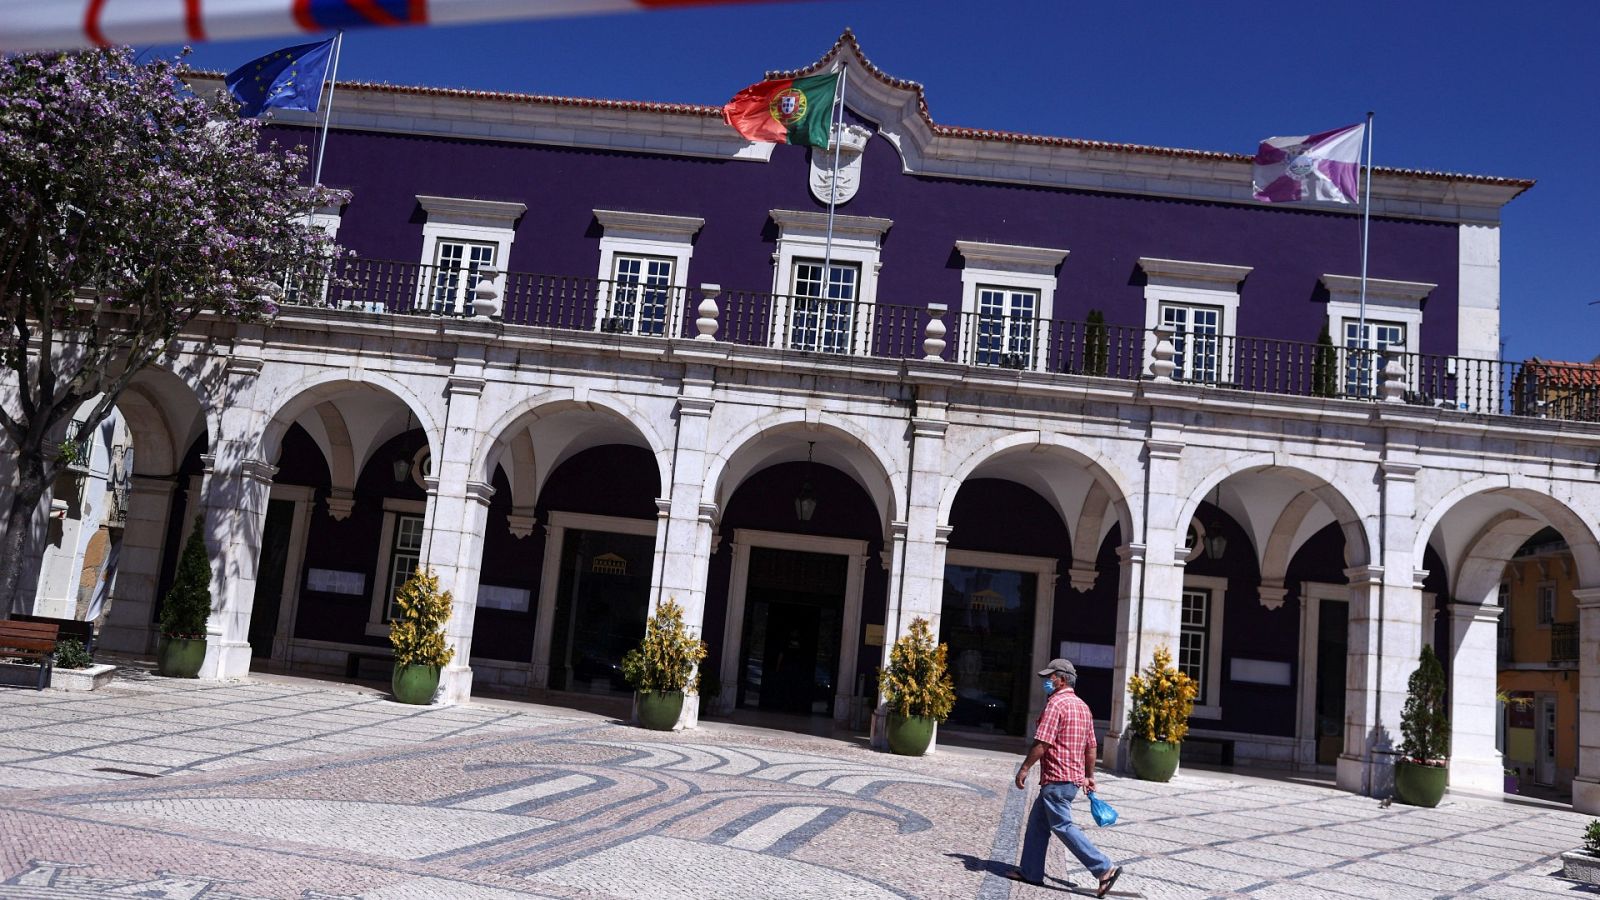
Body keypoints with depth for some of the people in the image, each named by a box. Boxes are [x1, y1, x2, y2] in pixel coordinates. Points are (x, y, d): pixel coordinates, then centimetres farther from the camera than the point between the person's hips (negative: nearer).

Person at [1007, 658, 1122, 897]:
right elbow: (1091, 746, 17)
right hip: (1074, 776, 10)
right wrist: (1089, 776, 24)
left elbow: (1042, 743, -21)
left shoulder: (1056, 704, -15)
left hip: (1056, 778, -10)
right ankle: (1030, 871, 19)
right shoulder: (1082, 706, 14)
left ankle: (1105, 869, -6)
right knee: (1037, 822, 15)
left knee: (1062, 826, -6)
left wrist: (1024, 769, -14)